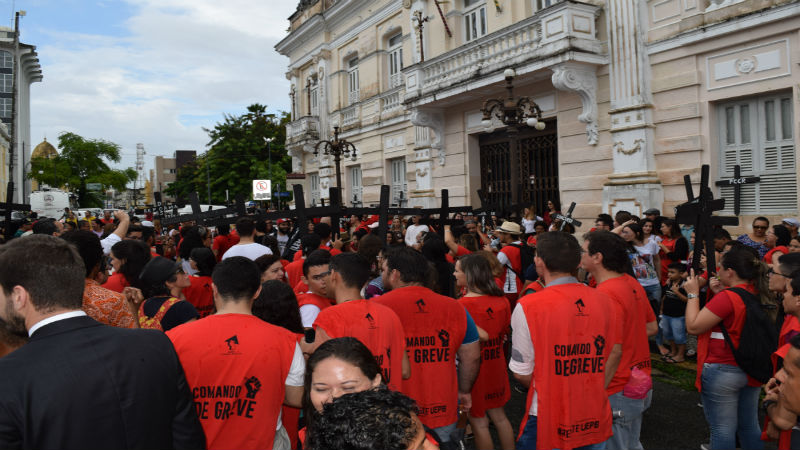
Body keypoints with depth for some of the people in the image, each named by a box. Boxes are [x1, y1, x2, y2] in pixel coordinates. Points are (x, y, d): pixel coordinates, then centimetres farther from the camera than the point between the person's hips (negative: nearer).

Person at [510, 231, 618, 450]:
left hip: (548, 420, -4)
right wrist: (592, 394, 13)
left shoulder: (528, 306, -16)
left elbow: (522, 373, -10)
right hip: (596, 419, 4)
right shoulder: (603, 301, -3)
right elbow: (613, 358, 6)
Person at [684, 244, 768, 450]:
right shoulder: (759, 294, 2)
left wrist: (693, 294, -9)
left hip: (722, 371, -8)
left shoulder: (727, 297, -22)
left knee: (722, 429, 4)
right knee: (749, 426, 20)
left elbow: (693, 326, -18)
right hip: (752, 371, 8)